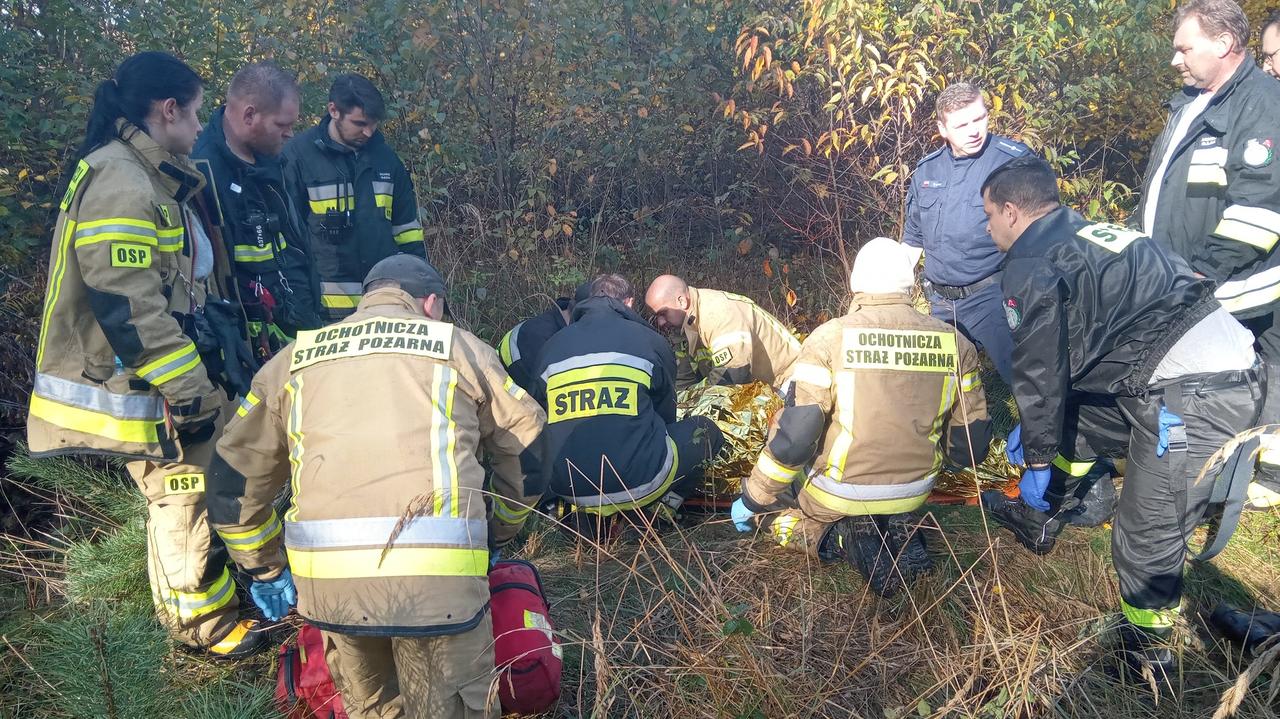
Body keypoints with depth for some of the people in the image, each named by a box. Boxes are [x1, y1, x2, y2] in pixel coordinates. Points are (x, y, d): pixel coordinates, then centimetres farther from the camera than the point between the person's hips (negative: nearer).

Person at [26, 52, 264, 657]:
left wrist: (227, 342, 23)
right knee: (186, 502, 3)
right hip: (145, 392, -10)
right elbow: (129, 308, -26)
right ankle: (207, 626, 20)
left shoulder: (158, 180, 13)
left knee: (208, 489, 19)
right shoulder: (118, 184, -20)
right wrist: (192, 393, -21)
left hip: (181, 376, 10)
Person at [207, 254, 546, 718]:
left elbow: (232, 481, 22)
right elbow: (529, 451, 20)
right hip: (437, 572, -3)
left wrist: (267, 570, 32)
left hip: (325, 577, 3)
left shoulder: (293, 359, 20)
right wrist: (497, 536, 33)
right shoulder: (460, 346, 15)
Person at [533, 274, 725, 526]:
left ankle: (588, 513, 15)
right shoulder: (650, 340, 5)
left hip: (567, 491, 3)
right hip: (639, 485, -3)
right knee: (705, 430, 21)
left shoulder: (551, 345, 12)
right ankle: (664, 505, 8)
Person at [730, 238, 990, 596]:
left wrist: (752, 500, -7)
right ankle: (899, 530, 4)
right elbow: (971, 439, 2)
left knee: (768, 500, 24)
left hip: (840, 492, -4)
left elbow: (794, 434, -19)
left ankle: (847, 536, -3)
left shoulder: (830, 338, -17)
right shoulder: (955, 343, -6)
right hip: (915, 492, 4)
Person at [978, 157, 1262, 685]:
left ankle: (1150, 661, 17)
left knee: (1146, 542, 0)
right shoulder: (1084, 235, 21)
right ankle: (1036, 522, 43)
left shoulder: (1029, 268, -8)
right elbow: (1066, 354, 29)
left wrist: (1037, 462, 6)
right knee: (1072, 420, 26)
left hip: (1192, 400, -10)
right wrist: (1035, 431, 36)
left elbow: (1039, 373, -6)